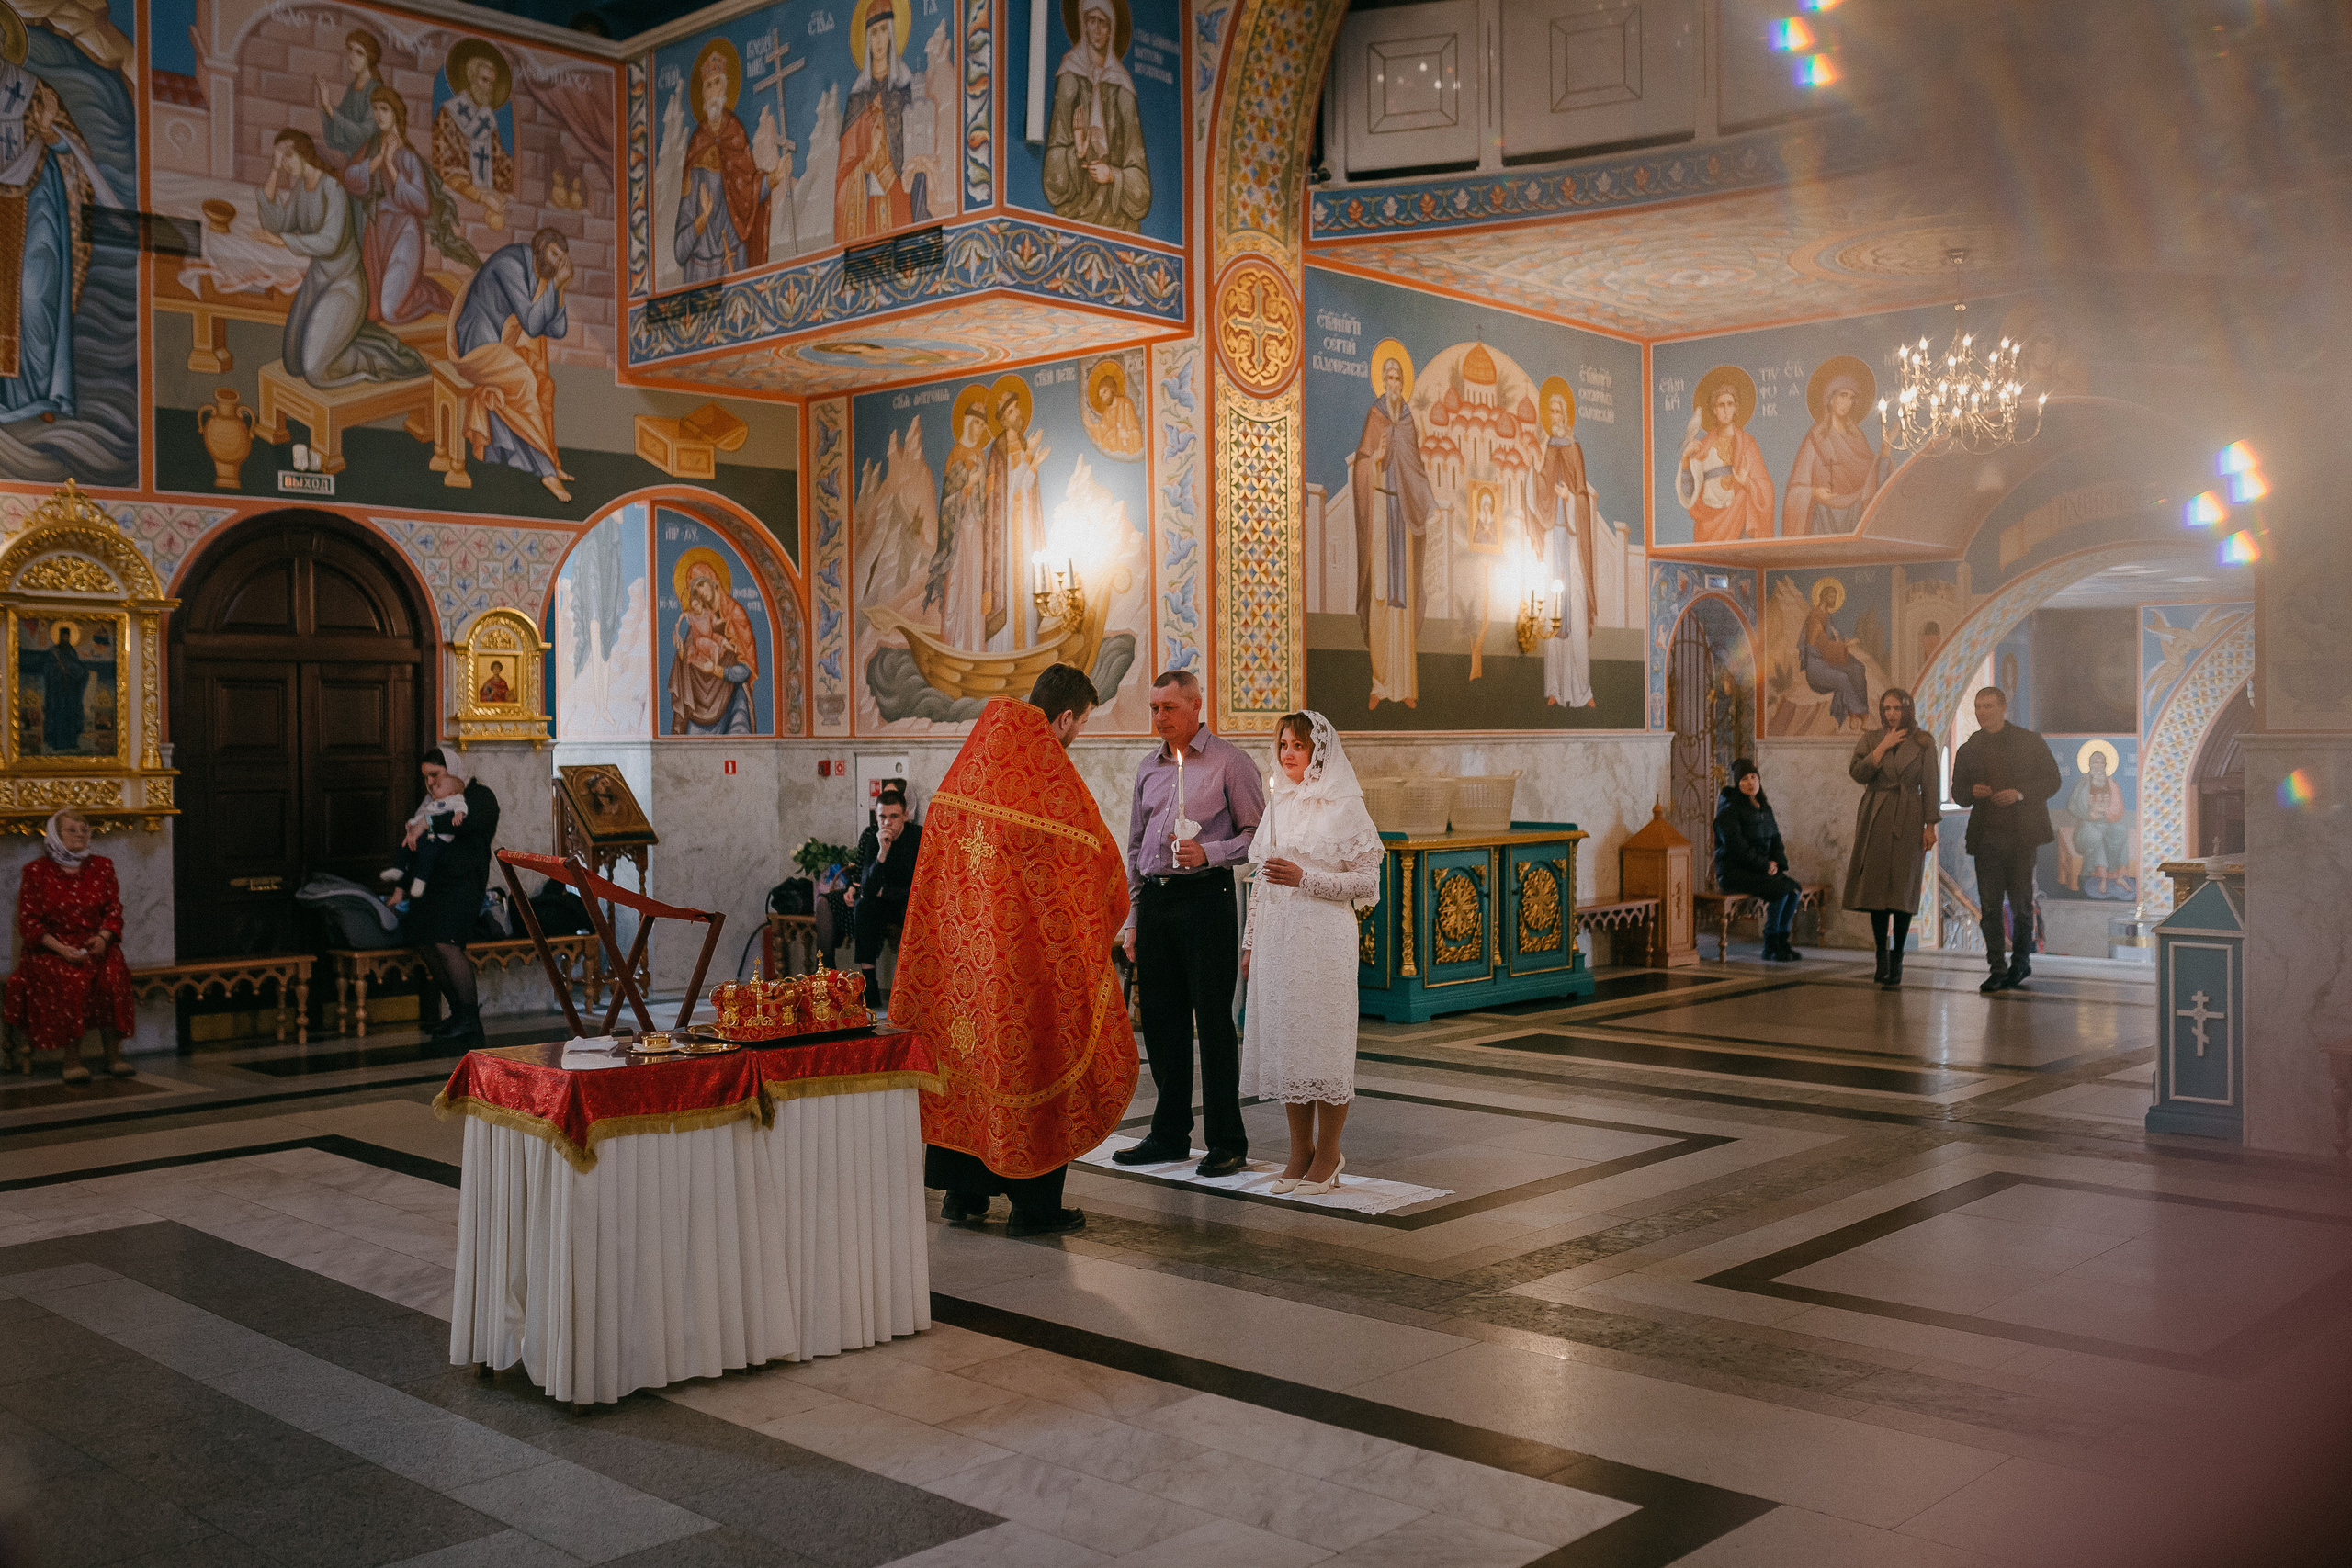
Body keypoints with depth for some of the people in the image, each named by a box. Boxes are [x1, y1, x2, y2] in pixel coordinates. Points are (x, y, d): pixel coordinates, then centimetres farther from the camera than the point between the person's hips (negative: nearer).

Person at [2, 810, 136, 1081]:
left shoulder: (102, 867, 13)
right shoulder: (36, 872, 4)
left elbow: (114, 912, 10)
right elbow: (28, 922, 0)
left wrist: (102, 938, -12)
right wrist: (59, 948, -16)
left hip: (96, 944, 2)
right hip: (50, 948, -2)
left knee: (112, 975, -30)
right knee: (71, 978, -34)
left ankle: (113, 1056, -23)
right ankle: (72, 1060, -27)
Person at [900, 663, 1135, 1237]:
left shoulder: (969, 765, 6)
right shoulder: (1052, 775, -15)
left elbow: (940, 858, 13)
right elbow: (1096, 857, -7)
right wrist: (1107, 911, 12)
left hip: (961, 938, 7)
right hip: (1031, 947, -6)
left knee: (964, 1060, 13)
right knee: (1034, 1059, 3)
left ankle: (963, 1194, 21)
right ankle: (1034, 1205, 9)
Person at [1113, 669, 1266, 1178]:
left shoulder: (1229, 762, -1)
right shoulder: (1147, 769, 16)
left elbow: (1255, 834, -3)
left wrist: (1208, 853, -18)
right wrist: (1133, 918, 16)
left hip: (1204, 897, -6)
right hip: (1154, 901, 6)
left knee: (1214, 1020, -4)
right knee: (1161, 1021, 8)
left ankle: (1227, 1141, 3)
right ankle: (1169, 1135, 19)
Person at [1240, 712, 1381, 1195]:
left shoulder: (1345, 809, -5)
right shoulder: (1277, 805, 13)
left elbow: (1366, 882, -8)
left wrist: (1305, 878, -17)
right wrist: (1251, 942, 14)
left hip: (1323, 937, -6)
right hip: (1276, 936, 6)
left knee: (1324, 1042, -2)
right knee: (1284, 1041, 7)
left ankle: (1328, 1155, 10)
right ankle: (1300, 1152, 17)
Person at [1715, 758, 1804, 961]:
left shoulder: (1764, 808, 14)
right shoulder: (1729, 809, -10)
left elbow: (1775, 838, 17)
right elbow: (1736, 847, -18)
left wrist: (1777, 862, -3)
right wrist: (1764, 866, -17)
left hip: (1759, 869, 8)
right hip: (1733, 872, -8)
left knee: (1795, 888, -14)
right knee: (1780, 888, -26)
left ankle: (1782, 942, -4)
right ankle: (1770, 948, -16)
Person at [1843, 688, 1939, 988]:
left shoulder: (1924, 742, 5)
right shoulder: (1870, 739, 9)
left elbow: (1929, 785, 2)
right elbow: (1858, 773, -6)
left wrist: (1930, 825, -3)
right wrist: (1884, 746, -10)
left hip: (1908, 820, -1)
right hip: (1875, 818, 1)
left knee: (1902, 891, -3)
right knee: (1876, 887, 0)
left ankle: (1896, 959, 5)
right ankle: (1881, 955, 12)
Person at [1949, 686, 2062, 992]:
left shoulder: (2030, 741, 4)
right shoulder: (1968, 750, 12)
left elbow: (2052, 780, 2)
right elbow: (1958, 794, 15)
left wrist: (2021, 794, -15)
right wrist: (1972, 792, -9)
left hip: (2023, 834, -2)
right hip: (1986, 836, 2)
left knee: (2020, 902, 5)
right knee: (1989, 905, -3)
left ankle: (2020, 961, 23)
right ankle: (1998, 969, 3)